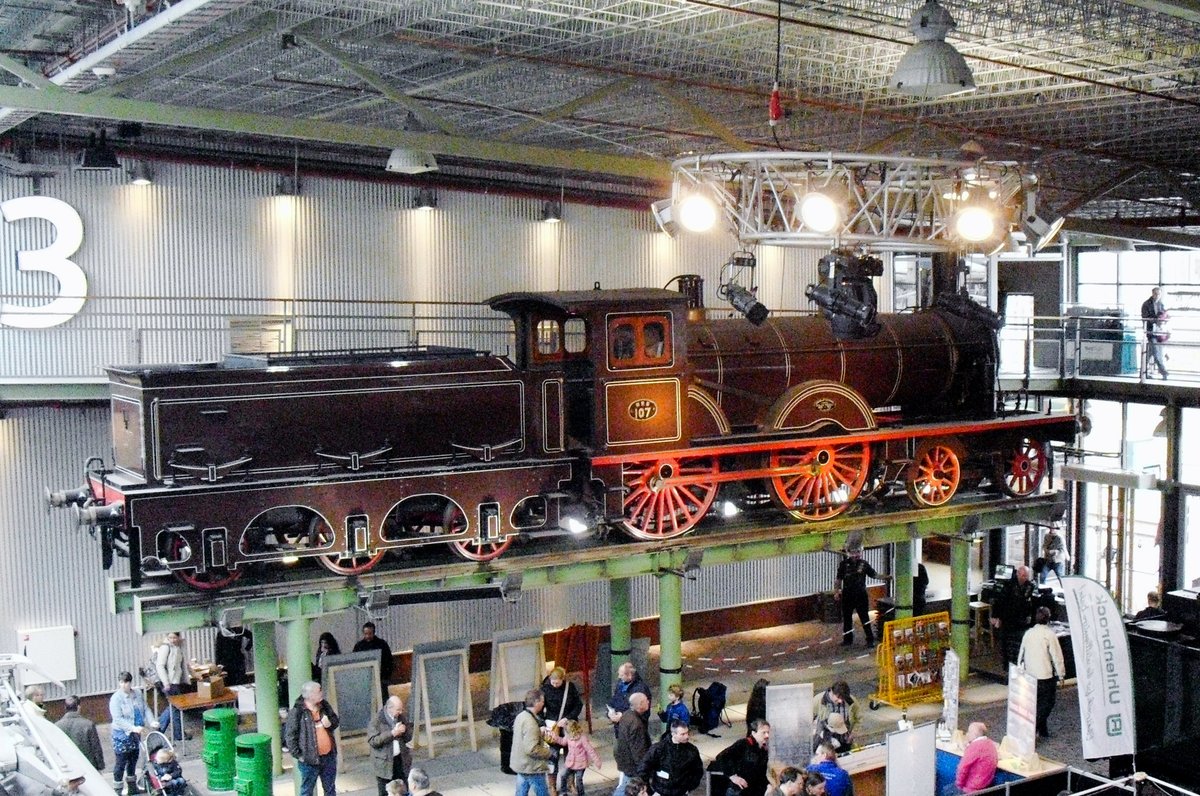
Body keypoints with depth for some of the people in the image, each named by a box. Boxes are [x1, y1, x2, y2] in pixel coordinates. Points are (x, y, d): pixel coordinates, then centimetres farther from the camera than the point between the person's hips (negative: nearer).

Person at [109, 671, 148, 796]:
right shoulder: (116, 698, -17)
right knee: (120, 762, 0)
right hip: (122, 735, -6)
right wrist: (133, 728, -32)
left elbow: (145, 709, 7)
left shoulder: (138, 694, 1)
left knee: (133, 760, 18)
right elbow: (118, 719, -23)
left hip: (135, 733, 6)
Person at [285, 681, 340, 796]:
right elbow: (290, 736, -13)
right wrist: (298, 755, -15)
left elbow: (335, 720, 16)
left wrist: (330, 723, -7)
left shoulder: (325, 706, 2)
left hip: (329, 756, 6)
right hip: (309, 760, -5)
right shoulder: (297, 712, -15)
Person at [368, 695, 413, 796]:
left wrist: (405, 730, -12)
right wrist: (392, 733, -25)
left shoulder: (402, 717, 4)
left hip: (401, 760, 4)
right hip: (384, 763, -4)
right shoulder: (376, 720, -11)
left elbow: (409, 738, 12)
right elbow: (372, 741, -19)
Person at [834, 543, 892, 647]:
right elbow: (838, 580, 3)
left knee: (865, 618, 0)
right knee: (847, 618, 9)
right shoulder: (844, 564, -2)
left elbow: (874, 575, -1)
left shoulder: (863, 564, 0)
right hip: (847, 596, 1)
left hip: (861, 595, -1)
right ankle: (847, 639, 21)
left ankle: (870, 639, 6)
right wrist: (836, 592, -4)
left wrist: (885, 577, -16)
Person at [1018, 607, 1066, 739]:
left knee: (1038, 703, 19)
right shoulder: (1050, 634, -13)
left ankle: (1043, 730, 28)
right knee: (1046, 704, 3)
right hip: (1045, 676, -6)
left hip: (1029, 676, 6)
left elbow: (1021, 654, 12)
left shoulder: (1028, 633, 4)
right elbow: (1057, 657, -12)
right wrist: (1061, 674, -2)